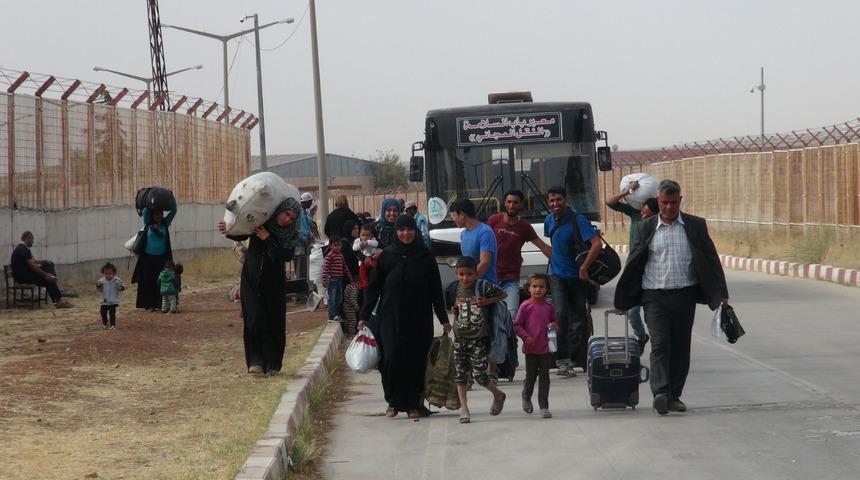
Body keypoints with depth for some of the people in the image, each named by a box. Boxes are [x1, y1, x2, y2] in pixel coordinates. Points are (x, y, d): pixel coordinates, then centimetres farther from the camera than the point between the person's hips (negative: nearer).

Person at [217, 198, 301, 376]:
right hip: (252, 279, -1)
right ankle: (256, 361, -13)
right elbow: (240, 236, 8)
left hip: (274, 283, 1)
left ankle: (272, 364, 9)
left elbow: (286, 256, -17)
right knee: (255, 318, -13)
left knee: (274, 322, -1)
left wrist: (268, 239, -21)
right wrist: (227, 231, -12)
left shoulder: (291, 235, -3)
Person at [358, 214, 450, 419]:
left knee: (416, 361, -1)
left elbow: (436, 289, 6)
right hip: (391, 318, 0)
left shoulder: (425, 256, 3)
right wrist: (364, 316, 0)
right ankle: (393, 402, 8)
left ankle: (414, 404, 8)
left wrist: (443, 319, 3)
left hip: (419, 319, 0)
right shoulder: (387, 256, 3)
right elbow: (374, 287, 4)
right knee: (392, 359, -7)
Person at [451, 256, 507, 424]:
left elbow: (503, 294, 1)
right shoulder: (456, 289, 2)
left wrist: (488, 301, -12)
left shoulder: (483, 287, -10)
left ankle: (498, 395, 22)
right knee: (460, 374, 2)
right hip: (460, 338, 4)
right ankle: (464, 408, 10)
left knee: (479, 374, -5)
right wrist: (456, 307, -4)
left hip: (478, 339, -4)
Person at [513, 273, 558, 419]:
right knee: (531, 376, 5)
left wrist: (554, 327, -4)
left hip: (546, 348, 2)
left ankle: (544, 407, 4)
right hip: (531, 348, -2)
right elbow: (517, 325, -3)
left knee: (544, 377, 1)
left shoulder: (549, 307, 5)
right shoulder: (526, 306, -4)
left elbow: (553, 323, 19)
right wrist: (525, 336, -15)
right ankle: (526, 397, 34)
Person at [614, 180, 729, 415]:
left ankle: (674, 395, 14)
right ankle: (660, 393, -23)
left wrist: (721, 293, 2)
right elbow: (633, 263, 9)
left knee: (681, 348, 5)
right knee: (660, 345, -12)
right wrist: (622, 299, 6)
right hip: (654, 296, -1)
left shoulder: (695, 226, 6)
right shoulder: (647, 227, 6)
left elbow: (711, 259, 8)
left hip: (684, 296, 1)